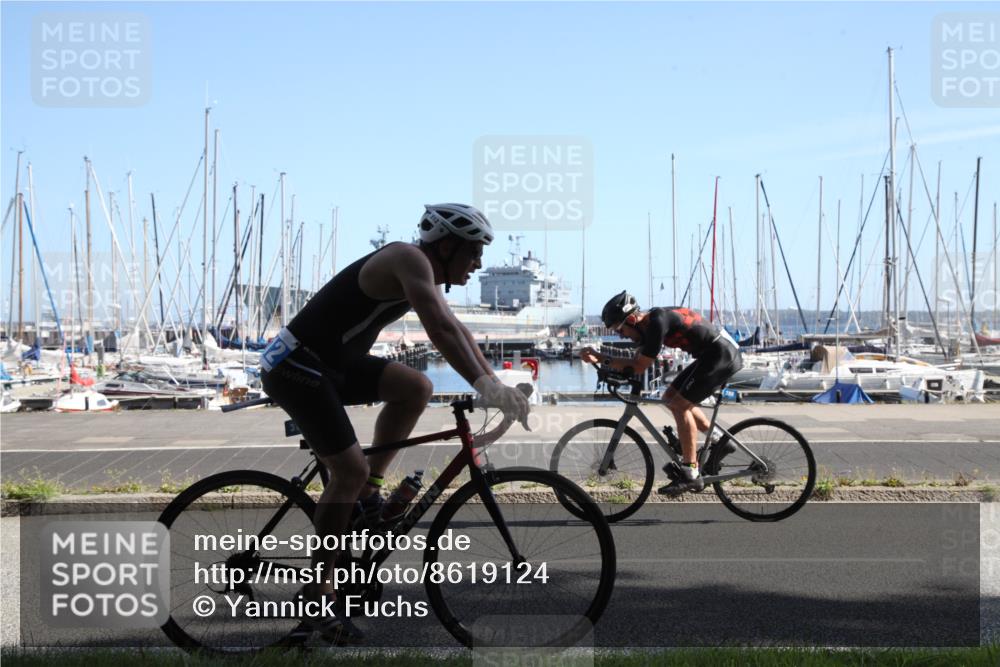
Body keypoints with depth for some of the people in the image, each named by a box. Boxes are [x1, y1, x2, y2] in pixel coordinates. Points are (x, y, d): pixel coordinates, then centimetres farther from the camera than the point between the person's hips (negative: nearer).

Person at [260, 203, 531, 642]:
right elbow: (440, 329, -33)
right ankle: (317, 595, -2)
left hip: (330, 364, 9)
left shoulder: (424, 272, 11)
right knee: (349, 469, -13)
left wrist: (496, 383, 8)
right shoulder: (410, 260, -19)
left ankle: (367, 493, 8)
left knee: (415, 388, -3)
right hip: (295, 367, -9)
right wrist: (485, 385, -40)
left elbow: (456, 330, 15)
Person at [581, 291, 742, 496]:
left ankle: (691, 474, -10)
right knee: (671, 398, 12)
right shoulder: (648, 323, 7)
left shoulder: (657, 322, -22)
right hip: (713, 355, 10)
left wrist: (601, 359, -16)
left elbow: (638, 367, -20)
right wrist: (599, 359, -4)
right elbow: (636, 362, 7)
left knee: (680, 405, -12)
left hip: (722, 355, -10)